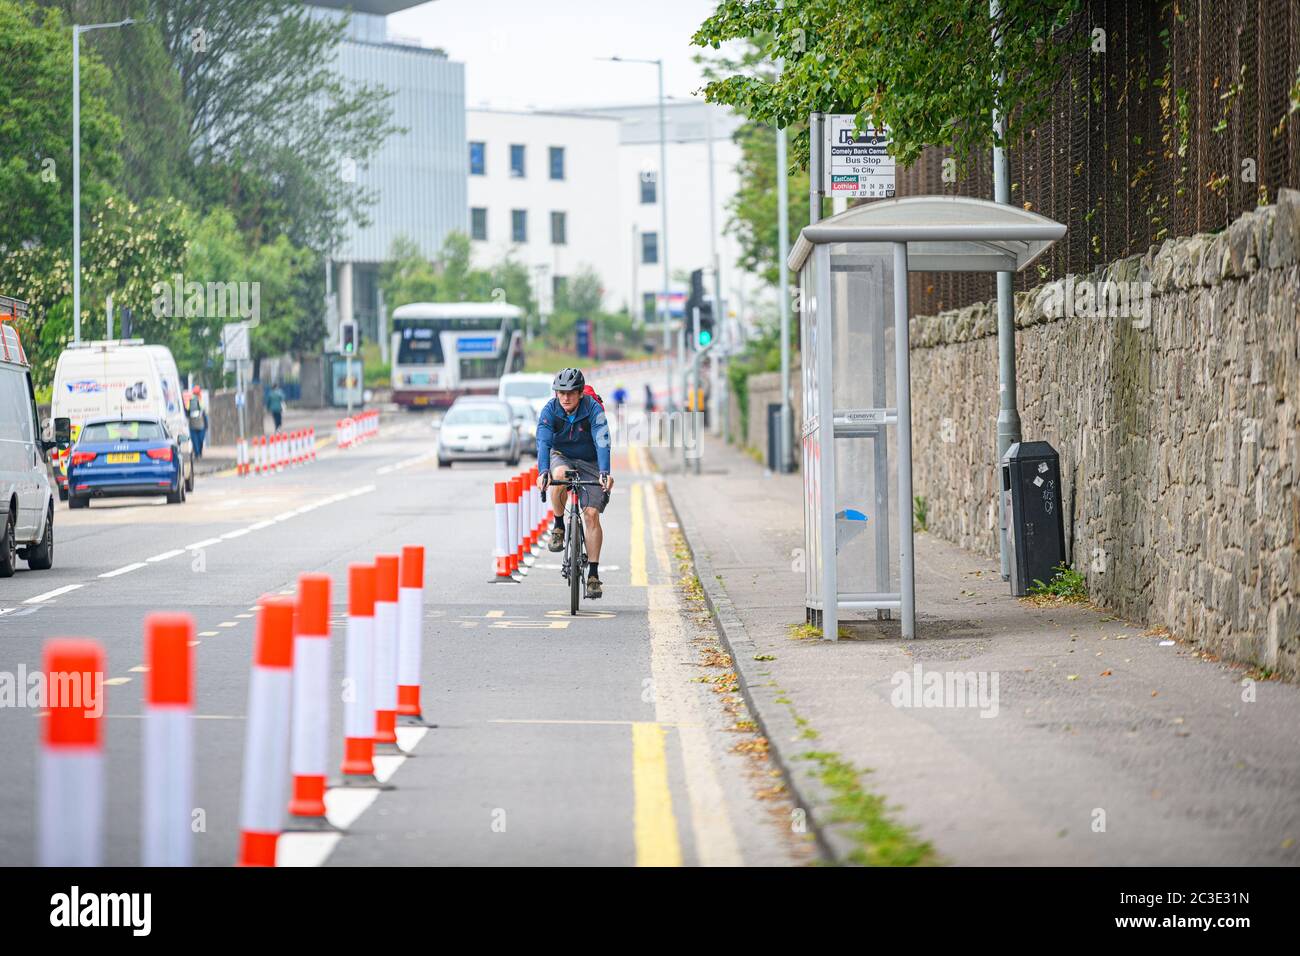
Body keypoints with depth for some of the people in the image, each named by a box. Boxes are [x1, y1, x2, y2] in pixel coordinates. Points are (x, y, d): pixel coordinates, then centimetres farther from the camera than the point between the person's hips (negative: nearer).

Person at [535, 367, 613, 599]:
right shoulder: (550, 410, -19)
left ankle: (593, 573, -6)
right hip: (562, 456, 1)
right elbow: (543, 441, -31)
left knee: (591, 514, -13)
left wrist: (605, 472, -50)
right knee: (560, 475, -36)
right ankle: (558, 526, -14)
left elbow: (602, 442, -34)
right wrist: (543, 472, -48)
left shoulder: (593, 409, -23)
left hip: (590, 462, -1)